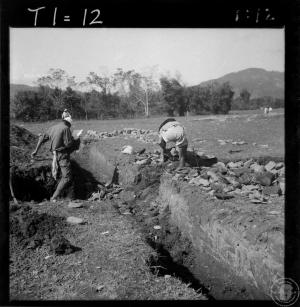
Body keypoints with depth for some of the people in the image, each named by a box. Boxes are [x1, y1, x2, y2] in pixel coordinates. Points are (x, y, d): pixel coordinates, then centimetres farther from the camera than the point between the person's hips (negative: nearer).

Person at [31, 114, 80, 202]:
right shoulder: (66, 128, -12)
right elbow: (68, 143, -17)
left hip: (55, 155, 9)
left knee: (68, 175, 16)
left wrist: (36, 150, 20)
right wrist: (76, 140, 3)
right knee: (66, 177, -6)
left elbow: (42, 138, 14)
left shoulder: (53, 128, 12)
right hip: (63, 155, -9)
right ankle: (54, 197, -8)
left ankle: (72, 195, 20)